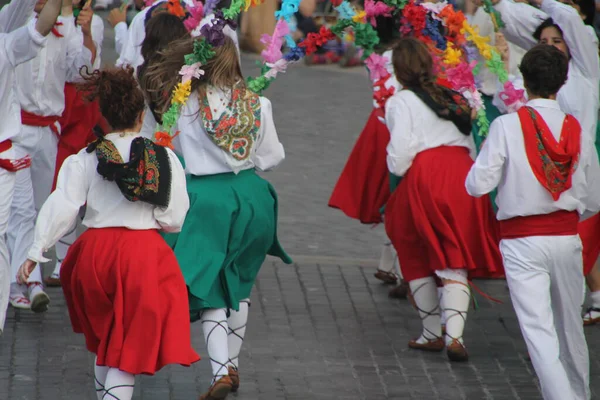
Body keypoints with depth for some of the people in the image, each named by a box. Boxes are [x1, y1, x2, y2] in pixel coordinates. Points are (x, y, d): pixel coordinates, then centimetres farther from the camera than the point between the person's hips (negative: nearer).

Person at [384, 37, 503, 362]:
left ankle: (431, 333, 20)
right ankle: (454, 335, -19)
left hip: (423, 178, -4)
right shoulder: (453, 98, 18)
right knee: (454, 264, -1)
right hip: (463, 175, 4)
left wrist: (397, 171, 11)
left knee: (417, 261, 15)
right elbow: (471, 145, 16)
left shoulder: (400, 102, 0)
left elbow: (399, 155, -8)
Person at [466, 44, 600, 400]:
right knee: (570, 326, 20)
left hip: (522, 241, -4)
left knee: (538, 329, -6)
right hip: (567, 238, 4)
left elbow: (478, 184, -12)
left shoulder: (508, 126, -11)